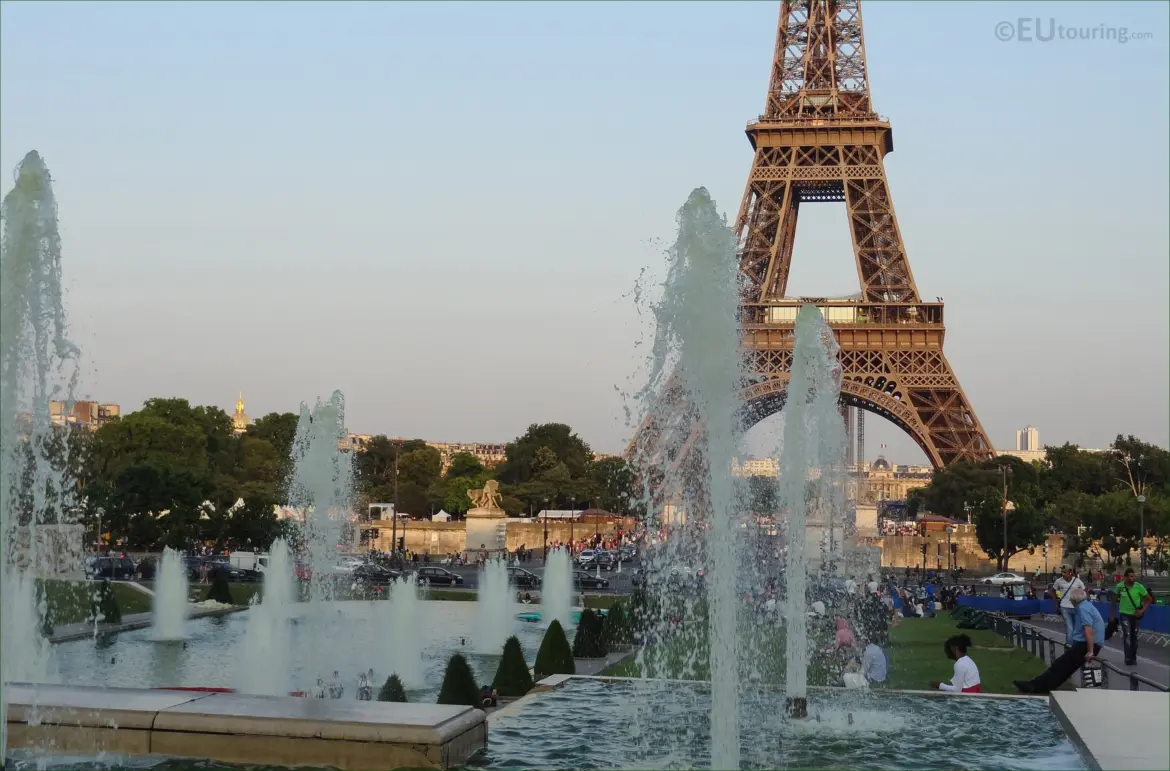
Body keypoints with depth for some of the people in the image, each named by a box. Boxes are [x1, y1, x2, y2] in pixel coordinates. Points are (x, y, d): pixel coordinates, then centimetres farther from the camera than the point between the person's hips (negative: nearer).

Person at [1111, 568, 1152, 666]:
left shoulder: (1139, 587, -12)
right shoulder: (1120, 586, -11)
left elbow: (1149, 599, -2)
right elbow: (1115, 599, 5)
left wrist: (1142, 610, -13)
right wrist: (1112, 614, 8)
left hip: (1135, 614, 1)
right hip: (1124, 614, -1)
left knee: (1134, 636, 12)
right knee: (1127, 635, -14)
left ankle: (1133, 657, 26)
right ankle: (1128, 658, -11)